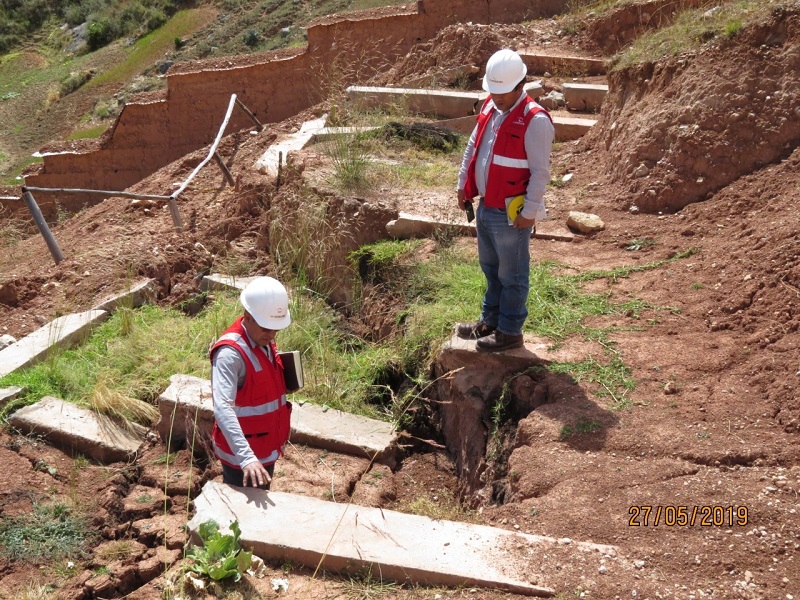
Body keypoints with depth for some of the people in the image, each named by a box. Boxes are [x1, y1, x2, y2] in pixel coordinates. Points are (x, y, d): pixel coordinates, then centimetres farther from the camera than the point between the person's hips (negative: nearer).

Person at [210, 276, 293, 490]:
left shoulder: (265, 340, 0)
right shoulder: (230, 353, -27)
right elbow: (223, 409, -38)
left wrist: (285, 383, -6)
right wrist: (246, 457, -49)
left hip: (266, 448, 8)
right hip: (241, 454, -8)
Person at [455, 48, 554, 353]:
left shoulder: (535, 121, -20)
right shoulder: (490, 107, 6)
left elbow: (541, 171, -19)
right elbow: (472, 148, 16)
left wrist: (530, 212, -19)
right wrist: (463, 185, 15)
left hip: (511, 214, -8)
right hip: (485, 207, 8)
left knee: (512, 275, 6)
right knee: (491, 268, 21)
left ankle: (509, 332, 19)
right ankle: (490, 320, 37)